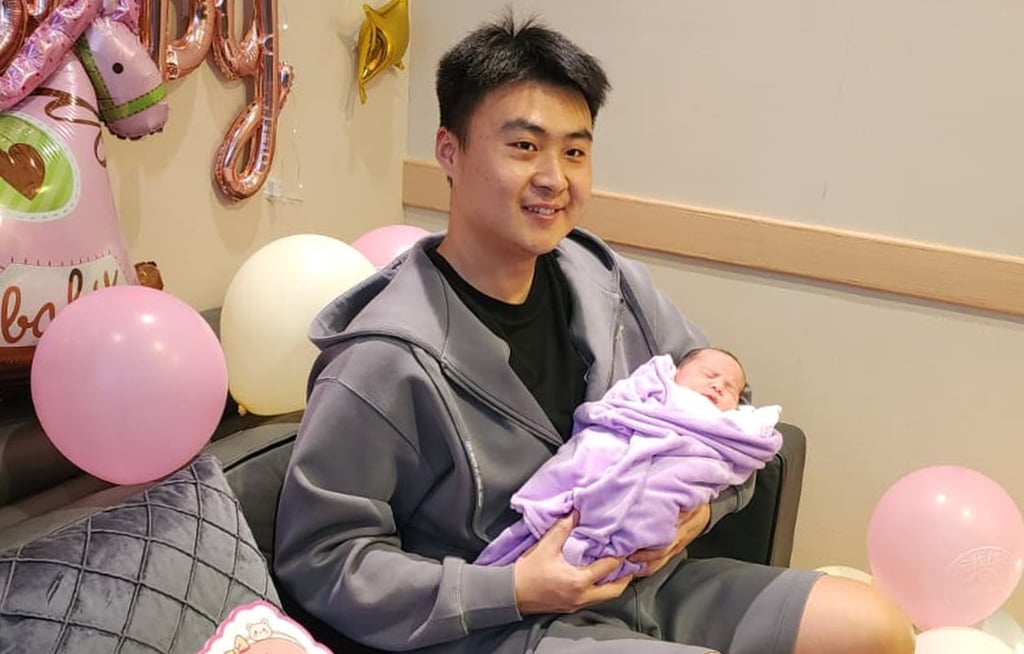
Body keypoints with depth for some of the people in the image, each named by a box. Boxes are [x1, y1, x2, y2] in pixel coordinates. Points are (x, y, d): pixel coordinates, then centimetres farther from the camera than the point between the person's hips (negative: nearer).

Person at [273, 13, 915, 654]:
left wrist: (703, 501, -9)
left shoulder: (614, 285, -2)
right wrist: (513, 589, -21)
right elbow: (319, 558, -16)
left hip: (654, 583, 7)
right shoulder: (387, 359, -19)